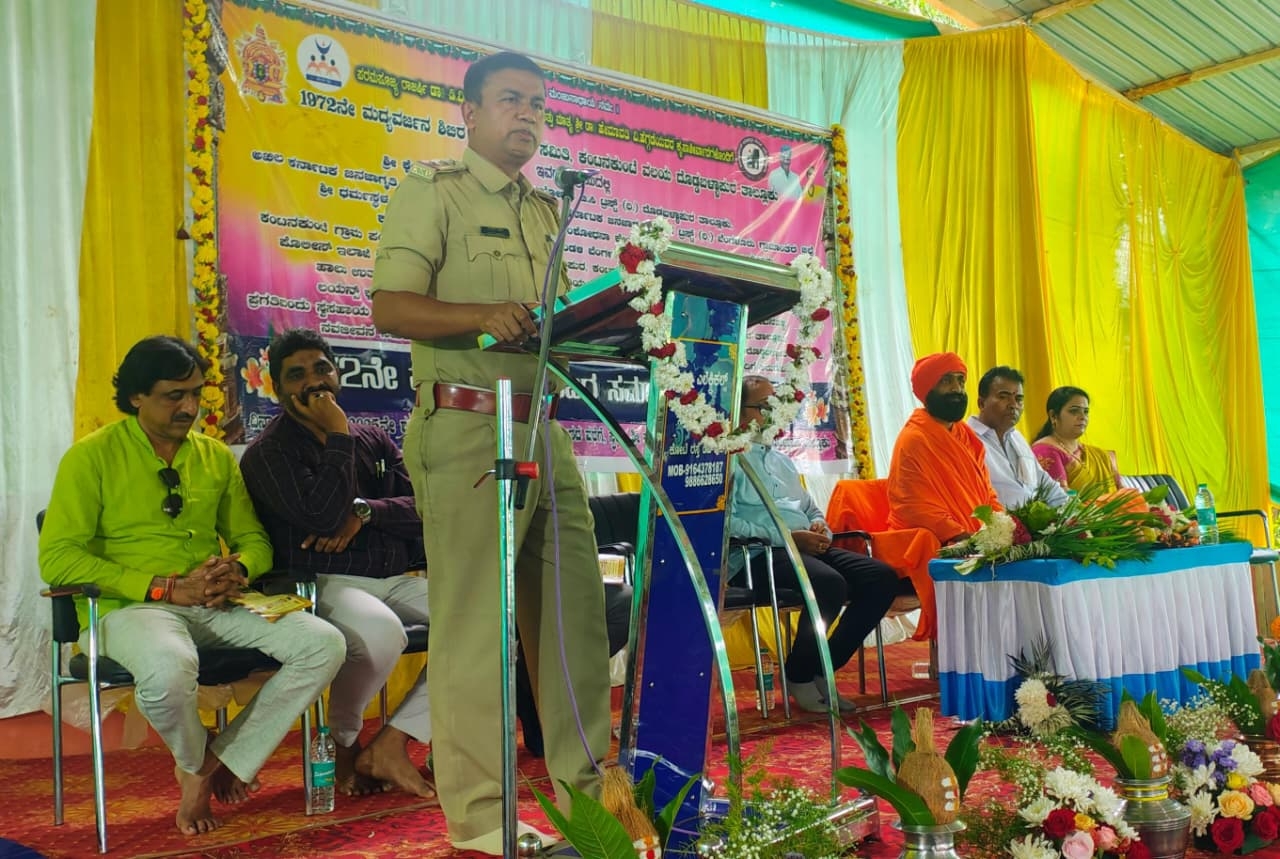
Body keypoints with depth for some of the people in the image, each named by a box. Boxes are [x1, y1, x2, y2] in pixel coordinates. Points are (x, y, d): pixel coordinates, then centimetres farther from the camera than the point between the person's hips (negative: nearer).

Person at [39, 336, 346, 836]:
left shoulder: (216, 456, 17)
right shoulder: (92, 456, 1)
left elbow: (253, 539, 21)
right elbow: (57, 557, -9)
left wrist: (238, 571, -7)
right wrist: (166, 587, -16)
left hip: (215, 608, 5)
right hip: (129, 607, -5)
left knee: (324, 644, -18)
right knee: (169, 666, -40)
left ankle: (221, 761, -6)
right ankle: (194, 761, -3)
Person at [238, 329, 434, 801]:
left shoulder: (374, 441, 19)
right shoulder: (268, 453, 3)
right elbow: (320, 517, -15)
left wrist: (364, 511, -11)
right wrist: (339, 435, -8)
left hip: (398, 579, 6)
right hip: (324, 583, -6)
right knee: (381, 633, -38)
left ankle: (390, 745, -16)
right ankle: (341, 744, -5)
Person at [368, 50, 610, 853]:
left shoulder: (545, 211, 23)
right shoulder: (432, 190, 1)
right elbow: (390, 307, -10)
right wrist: (484, 316, -25)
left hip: (545, 429, 7)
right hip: (468, 427, -7)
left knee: (576, 608, 8)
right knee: (476, 620, -5)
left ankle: (585, 782, 21)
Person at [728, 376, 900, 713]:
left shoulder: (781, 461, 27)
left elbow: (812, 510, 30)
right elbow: (725, 522, -16)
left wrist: (820, 528, 4)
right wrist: (786, 537, -19)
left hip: (808, 548, 9)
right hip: (756, 556, -9)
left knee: (882, 577, -9)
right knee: (830, 583, -34)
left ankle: (821, 669, -2)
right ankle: (799, 675, -10)